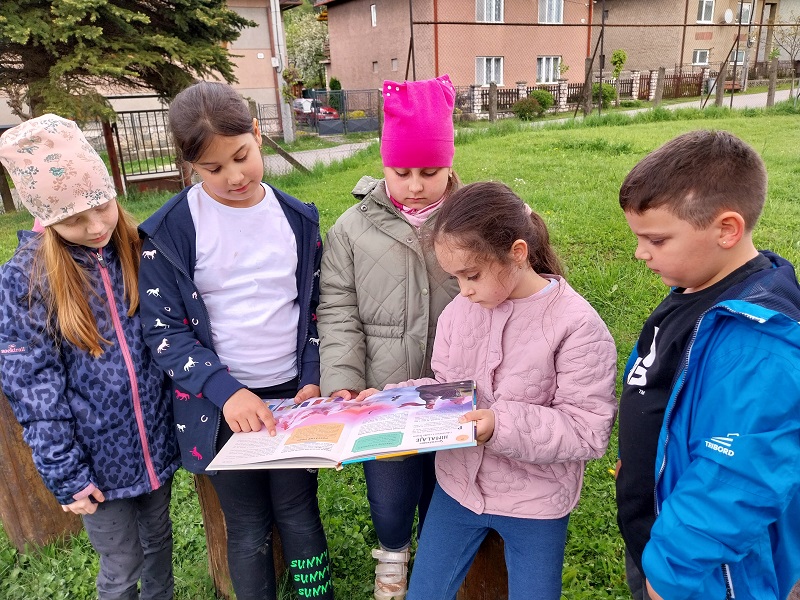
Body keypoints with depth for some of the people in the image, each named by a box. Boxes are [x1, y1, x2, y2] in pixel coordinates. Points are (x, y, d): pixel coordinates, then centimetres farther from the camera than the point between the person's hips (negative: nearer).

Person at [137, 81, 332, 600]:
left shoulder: (297, 219, -1)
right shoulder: (170, 232, -10)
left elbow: (316, 306, 6)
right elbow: (164, 329, -9)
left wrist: (314, 379, -4)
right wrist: (226, 392, -20)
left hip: (293, 395, 2)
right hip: (222, 405, -2)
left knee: (299, 515, 14)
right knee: (249, 528, 12)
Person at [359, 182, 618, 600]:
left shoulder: (577, 325, -21)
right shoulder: (458, 311, -8)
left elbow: (589, 431, -20)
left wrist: (502, 424, -31)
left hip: (535, 501, -4)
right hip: (458, 485, 4)